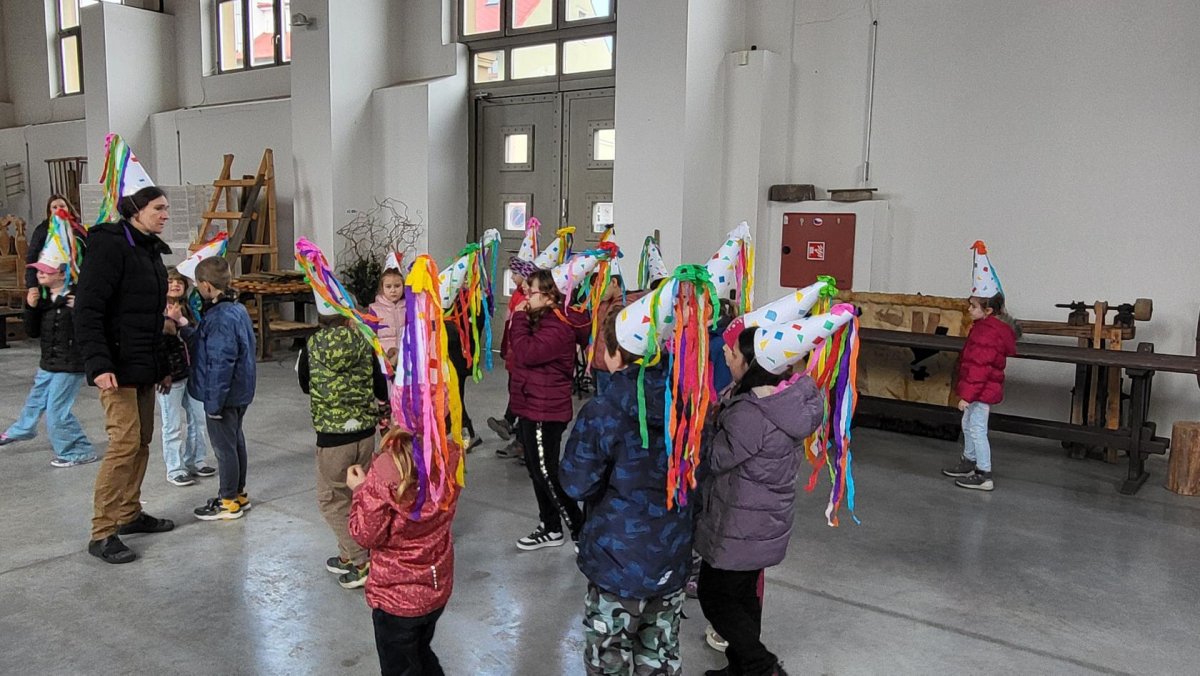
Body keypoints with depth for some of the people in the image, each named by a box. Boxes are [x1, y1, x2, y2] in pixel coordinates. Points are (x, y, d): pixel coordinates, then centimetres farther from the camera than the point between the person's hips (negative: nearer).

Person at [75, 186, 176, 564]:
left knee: (142, 440, 12)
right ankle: (102, 534, -1)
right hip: (118, 365, -9)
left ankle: (129, 514, 25)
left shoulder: (150, 250, 15)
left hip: (145, 365, 9)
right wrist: (98, 364, -24)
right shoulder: (109, 245, -12)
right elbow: (87, 309, -17)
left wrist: (163, 365, 20)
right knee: (125, 442, -9)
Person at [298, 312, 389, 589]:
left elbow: (304, 384, 12)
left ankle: (361, 561, 4)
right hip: (365, 431, 3)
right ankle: (348, 556, 30)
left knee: (332, 499, 10)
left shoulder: (311, 345, -5)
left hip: (332, 435, -3)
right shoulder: (364, 343, -4)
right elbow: (381, 390, 3)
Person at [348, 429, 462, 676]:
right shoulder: (452, 455, -13)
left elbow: (367, 535, -19)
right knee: (422, 655, 30)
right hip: (438, 588, 5)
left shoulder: (388, 468, -30)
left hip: (397, 595, -5)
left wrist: (360, 490, -5)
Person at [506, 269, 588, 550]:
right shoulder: (542, 319, 11)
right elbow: (520, 350, 12)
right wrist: (521, 319, 2)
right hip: (532, 406, 10)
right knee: (538, 471, 17)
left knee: (546, 472, -2)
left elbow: (527, 353, -29)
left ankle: (580, 528, 10)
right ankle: (550, 528, 30)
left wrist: (520, 318, -20)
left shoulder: (559, 327, -20)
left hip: (545, 412, -10)